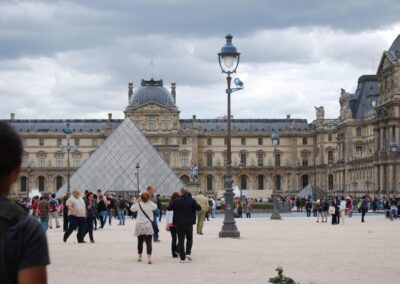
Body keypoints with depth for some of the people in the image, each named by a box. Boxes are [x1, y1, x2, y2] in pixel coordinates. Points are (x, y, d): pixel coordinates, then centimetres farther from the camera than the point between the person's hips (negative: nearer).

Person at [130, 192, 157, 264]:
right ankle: (149, 258, -21)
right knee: (148, 242, -7)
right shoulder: (151, 204, -5)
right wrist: (149, 201, 15)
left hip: (139, 226, 2)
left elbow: (132, 209, 12)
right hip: (148, 226, -2)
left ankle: (140, 256, 31)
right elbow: (155, 207, 16)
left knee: (140, 241, 18)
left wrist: (138, 201, 12)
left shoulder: (139, 205, -5)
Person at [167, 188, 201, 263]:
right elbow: (199, 208, -1)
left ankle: (182, 258, 2)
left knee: (181, 240, 4)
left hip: (179, 224, 0)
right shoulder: (192, 201, -6)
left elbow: (169, 208, -1)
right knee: (189, 238, 19)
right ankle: (188, 253, 1)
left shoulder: (176, 201, -7)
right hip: (189, 223, 0)